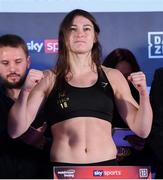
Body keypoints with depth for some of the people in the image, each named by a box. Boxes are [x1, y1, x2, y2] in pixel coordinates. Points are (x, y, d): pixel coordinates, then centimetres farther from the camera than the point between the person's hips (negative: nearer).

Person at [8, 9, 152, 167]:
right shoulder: (49, 79, 4)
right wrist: (25, 91, -16)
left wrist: (144, 94, -7)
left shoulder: (112, 77, 8)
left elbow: (142, 130, 9)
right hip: (63, 170, -1)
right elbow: (15, 131, -1)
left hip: (106, 166, 1)